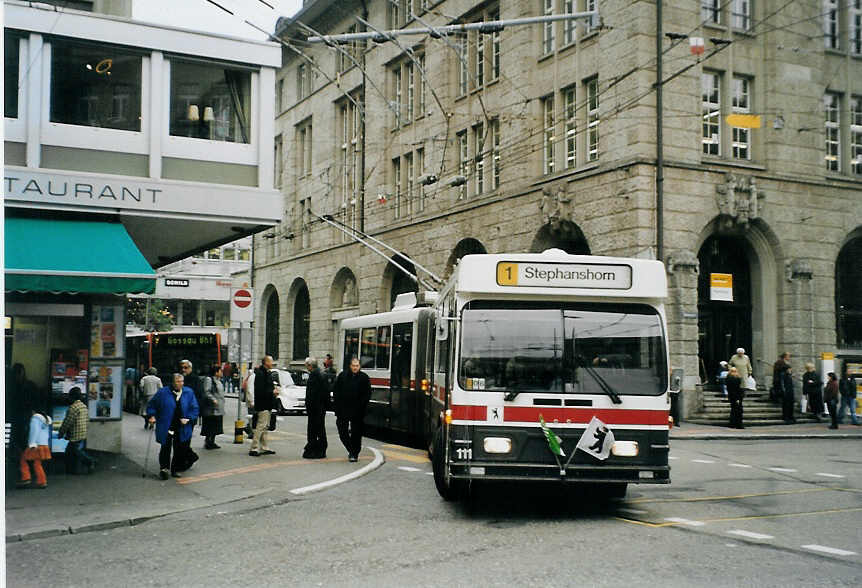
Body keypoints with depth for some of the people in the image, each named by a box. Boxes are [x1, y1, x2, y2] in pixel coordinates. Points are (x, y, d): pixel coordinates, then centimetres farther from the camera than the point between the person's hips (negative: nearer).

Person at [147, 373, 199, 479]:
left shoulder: (189, 393, 3)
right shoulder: (163, 392, -4)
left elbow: (195, 408, 6)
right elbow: (151, 405, 7)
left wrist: (188, 418, -6)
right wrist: (152, 416, -5)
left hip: (182, 428, 2)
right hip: (166, 427, -2)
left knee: (180, 449, 4)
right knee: (166, 447, -5)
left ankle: (175, 470, 18)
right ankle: (164, 468, 10)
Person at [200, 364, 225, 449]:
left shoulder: (218, 381, 18)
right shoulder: (208, 380, -12)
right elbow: (206, 392, -21)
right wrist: (213, 399, -28)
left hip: (218, 409, 10)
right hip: (211, 409, -10)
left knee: (215, 427, 11)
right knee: (210, 427, -6)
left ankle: (212, 442, 18)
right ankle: (207, 442, 0)